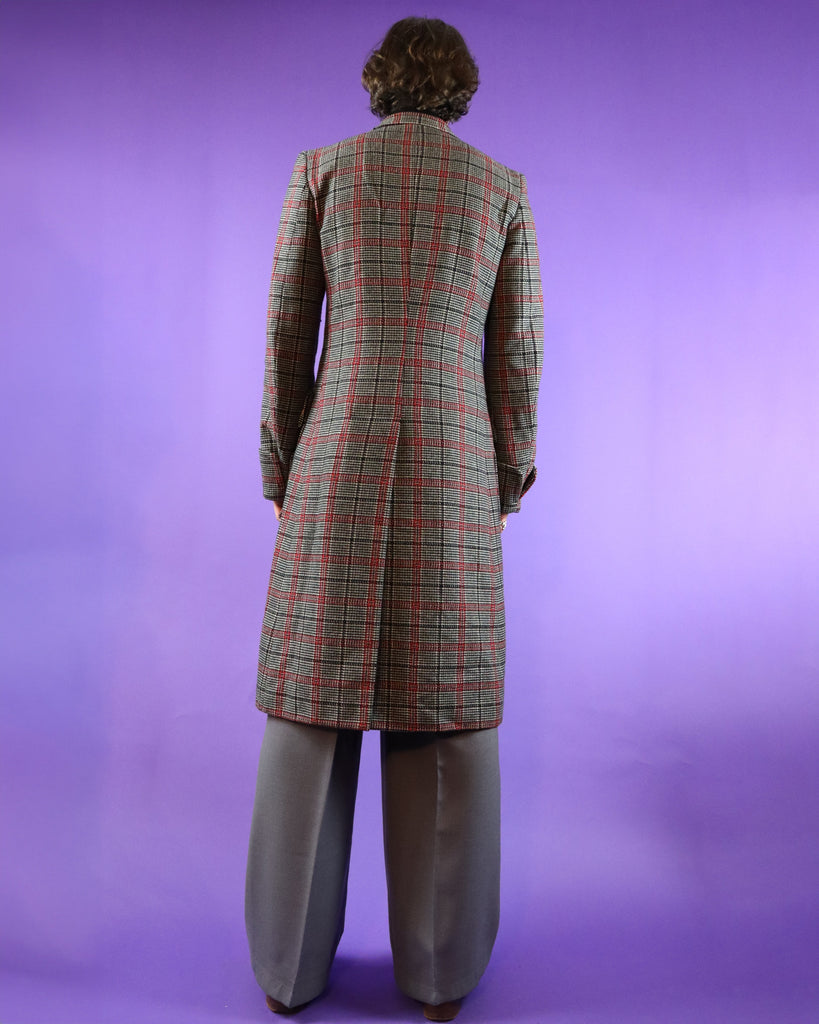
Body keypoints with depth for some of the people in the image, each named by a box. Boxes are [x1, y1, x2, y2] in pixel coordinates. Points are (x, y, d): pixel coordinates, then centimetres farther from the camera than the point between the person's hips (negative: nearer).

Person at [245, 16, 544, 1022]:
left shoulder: (320, 168, 9)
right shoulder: (503, 187, 11)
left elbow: (288, 335, 5)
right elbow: (516, 355, 7)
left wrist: (286, 478, 11)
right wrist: (505, 487, 14)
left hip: (341, 462, 0)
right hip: (450, 471, 0)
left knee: (315, 698, 7)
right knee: (447, 707, 7)